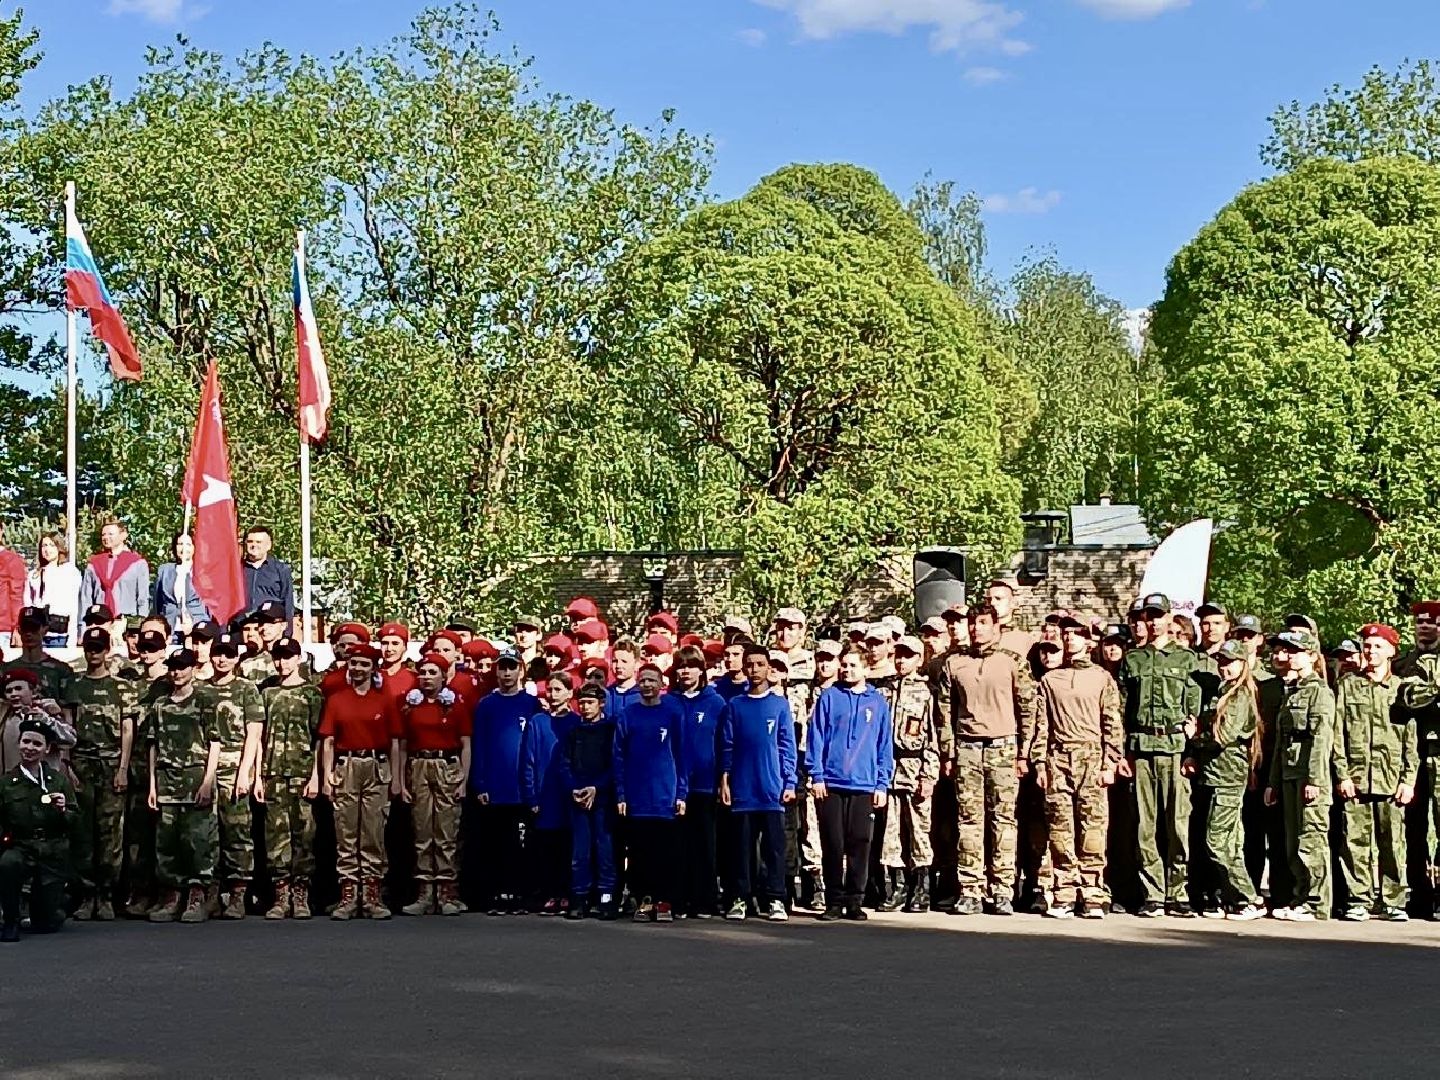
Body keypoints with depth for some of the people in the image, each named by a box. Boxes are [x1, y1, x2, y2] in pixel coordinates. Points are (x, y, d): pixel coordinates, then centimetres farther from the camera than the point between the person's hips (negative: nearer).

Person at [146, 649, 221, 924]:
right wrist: (152, 784, 10)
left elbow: (214, 743, -2)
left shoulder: (205, 700, 3)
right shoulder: (159, 704, 15)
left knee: (197, 838, -6)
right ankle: (171, 898, 10)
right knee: (165, 840, 3)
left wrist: (208, 781, -10)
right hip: (167, 780, 4)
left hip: (196, 777, -4)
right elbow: (153, 746, 17)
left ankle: (197, 898, 0)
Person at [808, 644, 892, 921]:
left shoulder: (878, 702, 10)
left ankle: (854, 902, 10)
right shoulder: (829, 698, 6)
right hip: (831, 784, -1)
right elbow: (816, 739, 3)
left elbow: (885, 746, 10)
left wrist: (882, 784, 3)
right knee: (833, 845, 2)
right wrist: (817, 776, -5)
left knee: (860, 846, 2)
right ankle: (834, 901, 9)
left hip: (865, 786, 1)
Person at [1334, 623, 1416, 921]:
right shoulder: (1348, 684, 10)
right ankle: (1359, 900, 4)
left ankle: (1393, 902, 5)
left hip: (1392, 779, 0)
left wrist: (1408, 780, 0)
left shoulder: (1401, 688, 10)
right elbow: (1337, 732, 6)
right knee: (1356, 841, -2)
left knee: (1393, 842, -1)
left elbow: (1411, 739, 8)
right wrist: (1342, 774, -3)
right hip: (1355, 777, 0)